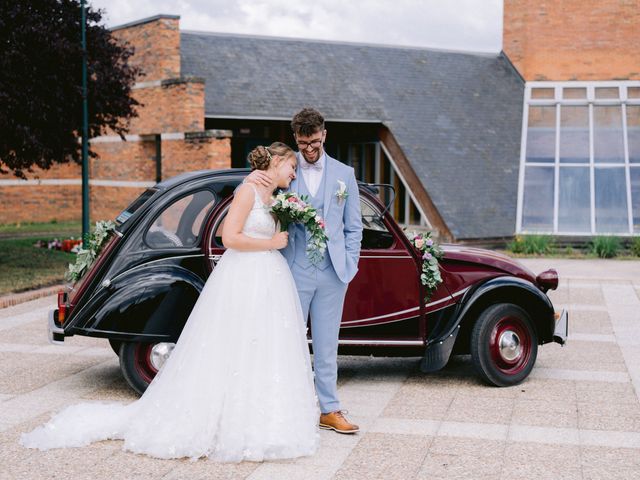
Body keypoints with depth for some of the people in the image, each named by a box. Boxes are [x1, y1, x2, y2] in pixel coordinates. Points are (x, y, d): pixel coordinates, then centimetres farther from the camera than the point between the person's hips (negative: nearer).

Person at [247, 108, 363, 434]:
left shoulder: (344, 174, 10)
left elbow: (353, 226, 12)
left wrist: (349, 266, 3)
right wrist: (251, 180, -11)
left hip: (332, 274, 2)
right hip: (294, 271, -1)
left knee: (326, 346, 9)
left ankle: (329, 410, 15)